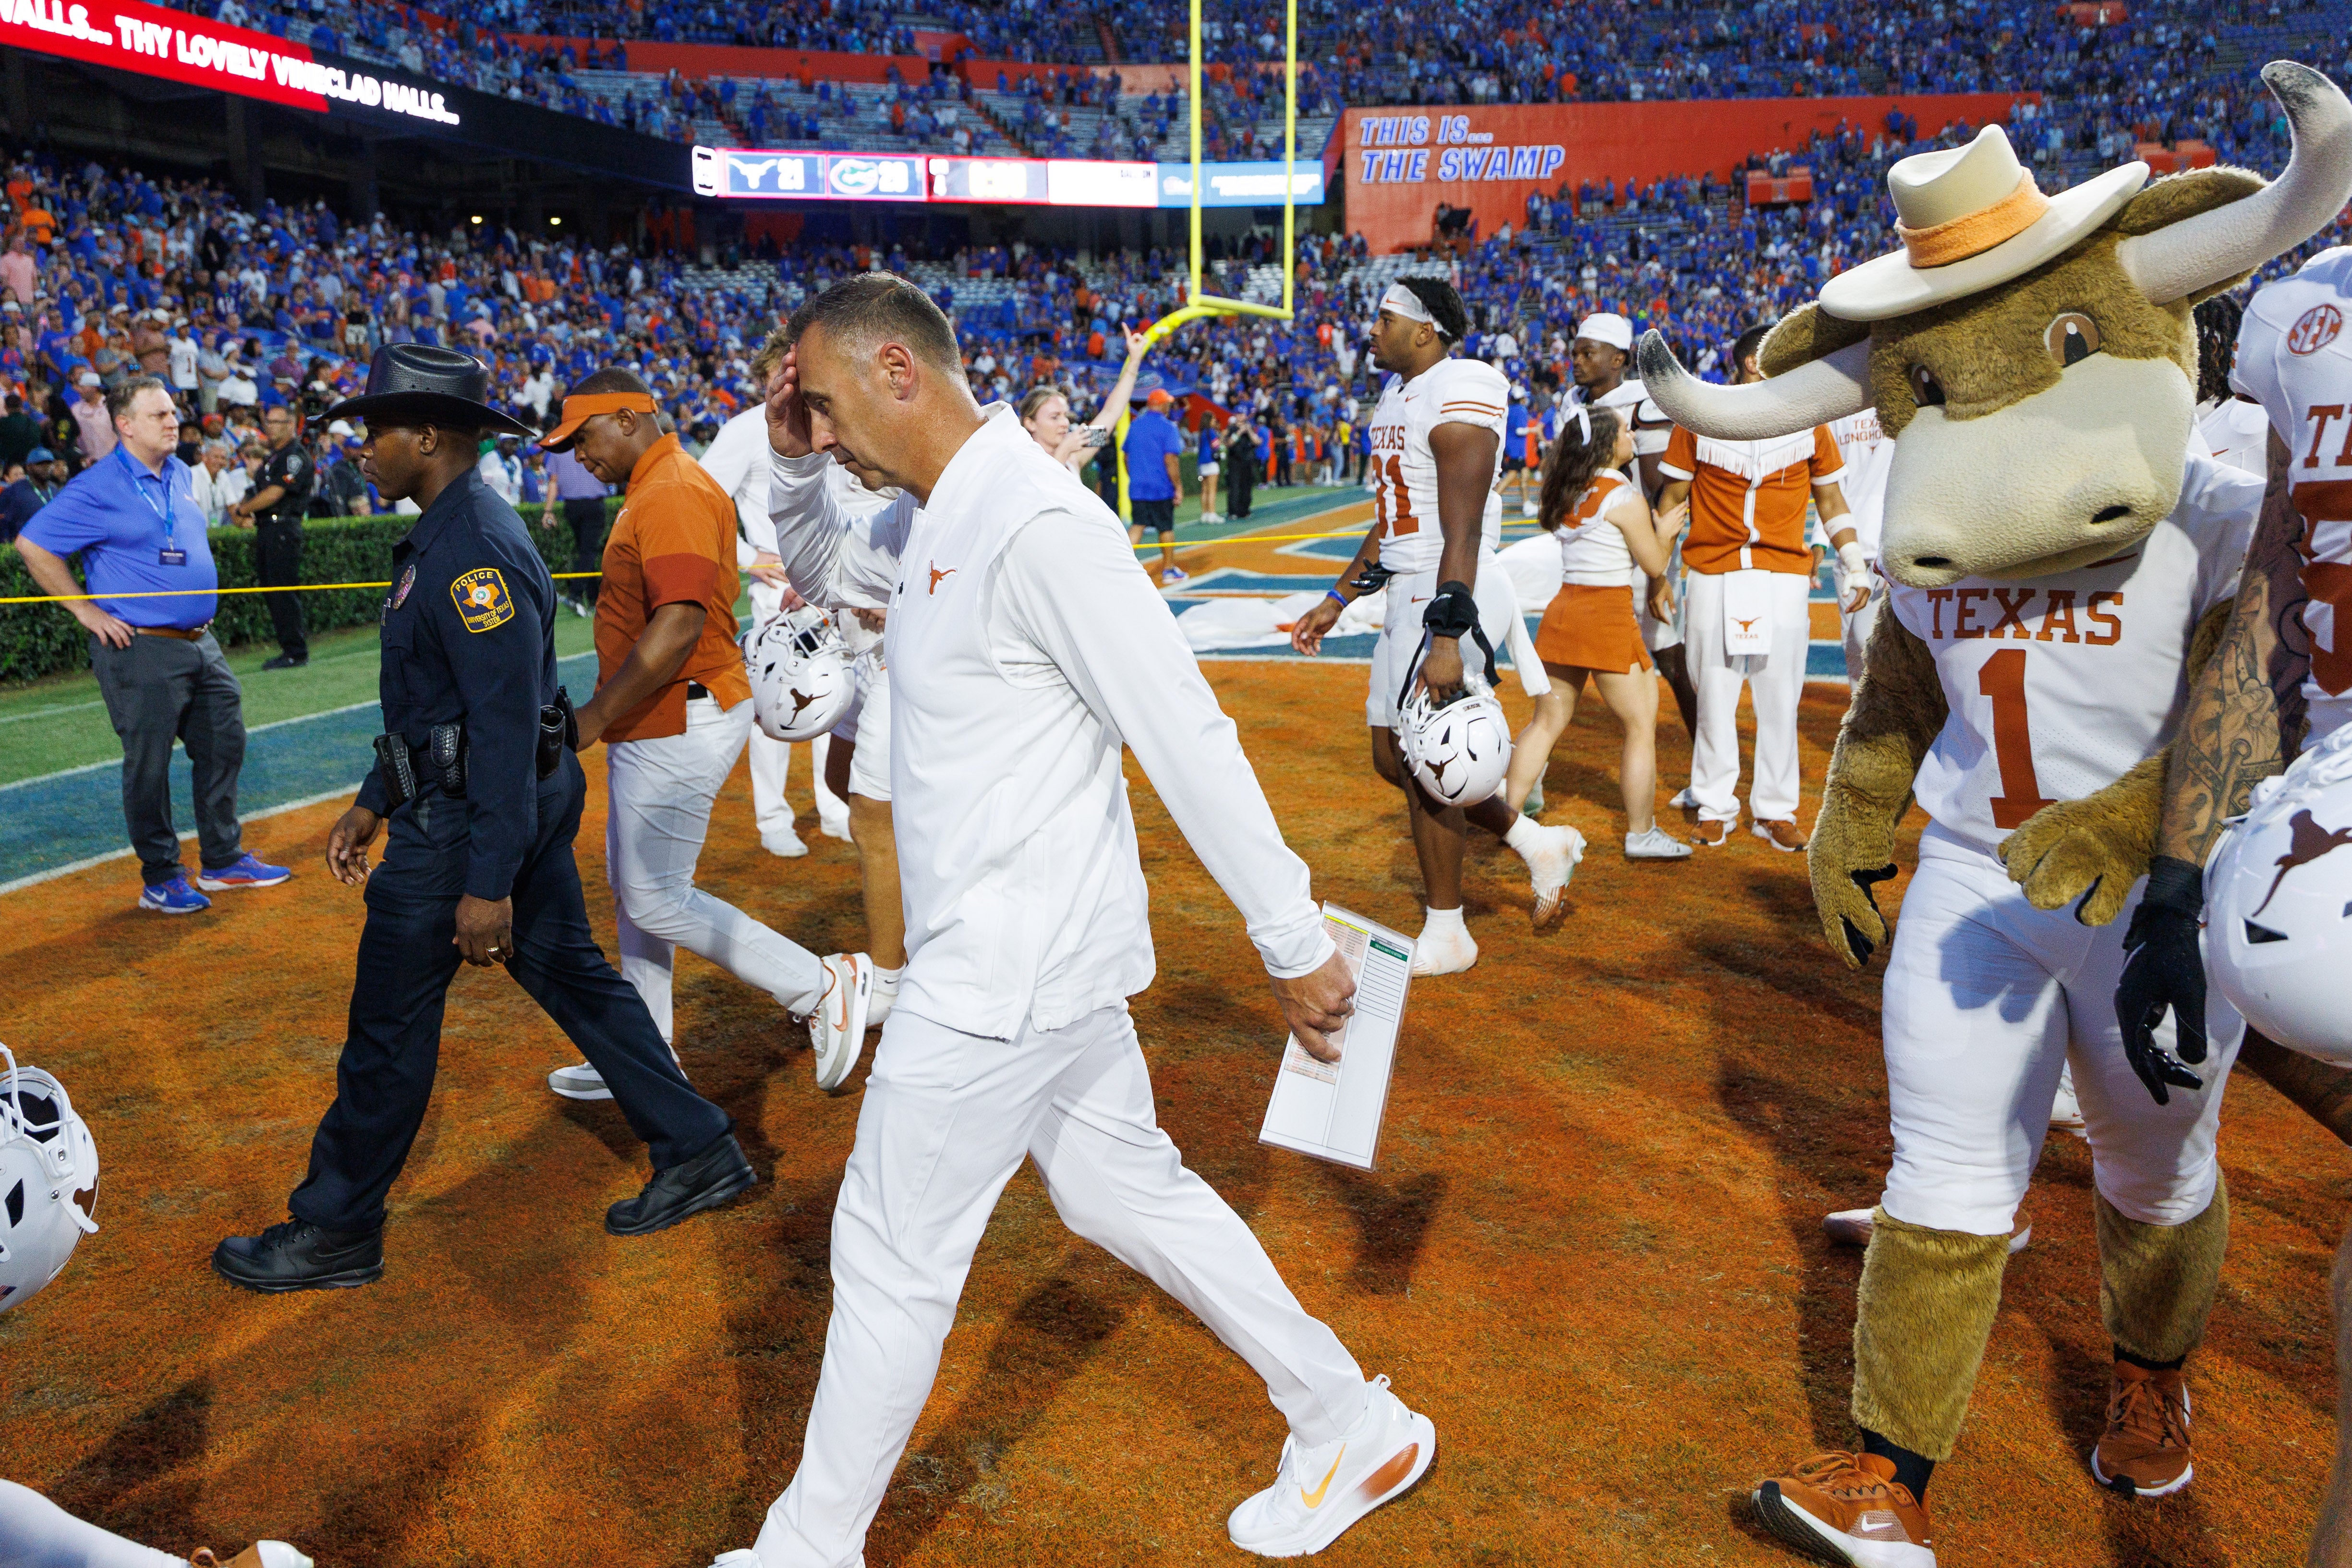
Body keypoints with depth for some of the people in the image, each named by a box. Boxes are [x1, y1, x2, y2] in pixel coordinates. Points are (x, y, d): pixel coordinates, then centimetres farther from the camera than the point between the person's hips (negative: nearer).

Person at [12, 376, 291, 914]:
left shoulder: (180, 474, 11)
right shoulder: (99, 487, -12)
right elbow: (32, 546, -10)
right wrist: (86, 610, -10)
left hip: (201, 642, 8)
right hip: (141, 649, -8)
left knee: (224, 745, 12)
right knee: (149, 764, 0)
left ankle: (223, 861, 24)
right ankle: (160, 879, 12)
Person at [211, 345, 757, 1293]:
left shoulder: (474, 550, -21)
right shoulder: (445, 536, 13)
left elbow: (509, 724, -25)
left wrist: (489, 882, -25)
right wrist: (372, 804, 24)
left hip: (470, 818, -10)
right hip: (531, 801, 10)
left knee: (389, 1028, 3)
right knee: (573, 976, 15)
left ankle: (336, 1232, 20)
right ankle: (695, 1152, 22)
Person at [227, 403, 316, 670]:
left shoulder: (297, 456, -9)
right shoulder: (274, 456, 21)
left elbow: (273, 494, -15)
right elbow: (259, 491, 24)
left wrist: (242, 510, -4)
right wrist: (244, 509, 5)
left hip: (283, 528, -10)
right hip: (265, 528, 10)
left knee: (283, 591, -10)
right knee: (270, 589, 9)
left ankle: (296, 653, -7)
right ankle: (289, 650, 12)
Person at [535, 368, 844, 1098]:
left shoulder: (675, 494, -18)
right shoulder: (653, 492, 16)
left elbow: (678, 628, -28)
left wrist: (594, 717, -24)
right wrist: (610, 718, 19)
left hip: (680, 728, -11)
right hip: (655, 727, 11)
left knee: (657, 900, -5)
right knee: (632, 888, 17)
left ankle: (818, 989, 3)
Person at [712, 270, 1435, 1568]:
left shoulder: (1037, 524, -22)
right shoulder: (941, 523, 9)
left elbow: (1189, 742, -22)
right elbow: (819, 571, 29)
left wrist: (1294, 945, -19)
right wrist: (782, 455, 9)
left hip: (1007, 973, -10)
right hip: (1019, 958, 10)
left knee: (891, 1258, 6)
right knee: (1125, 1192, 18)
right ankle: (1354, 1427, 31)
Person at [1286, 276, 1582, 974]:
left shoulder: (1456, 401, -16)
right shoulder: (1398, 395, 14)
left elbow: (1463, 534, -22)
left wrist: (1447, 639, -27)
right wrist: (1338, 600, 23)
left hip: (1450, 596, -10)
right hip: (1408, 592, 10)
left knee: (1423, 764, -1)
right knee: (1393, 758, 14)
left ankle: (1446, 935, 14)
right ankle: (1538, 843, 27)